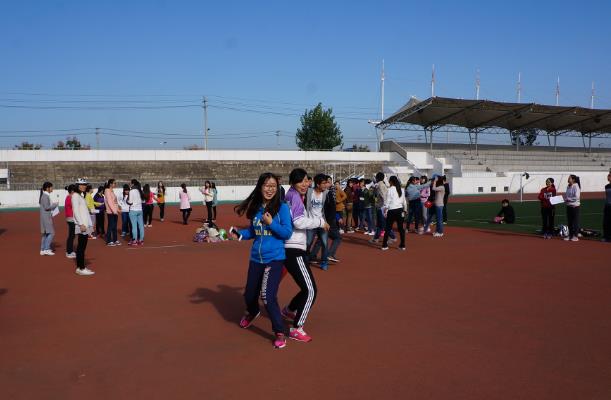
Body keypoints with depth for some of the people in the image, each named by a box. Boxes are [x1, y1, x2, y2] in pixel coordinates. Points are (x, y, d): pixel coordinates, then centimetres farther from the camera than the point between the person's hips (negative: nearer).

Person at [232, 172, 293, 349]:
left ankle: (279, 333, 3)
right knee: (249, 294, 18)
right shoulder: (255, 207, 2)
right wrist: (239, 234, -5)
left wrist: (271, 223, -23)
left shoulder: (282, 207, -11)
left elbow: (287, 233, -13)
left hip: (275, 258, -5)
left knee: (268, 296, -17)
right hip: (256, 258, 5)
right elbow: (253, 231, 12)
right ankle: (252, 313, 54)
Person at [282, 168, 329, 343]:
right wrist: (320, 222, -10)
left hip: (290, 249, 10)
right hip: (294, 250, -10)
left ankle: (288, 310, 41)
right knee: (311, 290, -9)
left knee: (308, 288, 20)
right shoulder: (295, 196, -11)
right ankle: (296, 329, -3)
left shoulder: (291, 196, 16)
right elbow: (299, 222, -21)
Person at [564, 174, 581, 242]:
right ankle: (570, 235, 19)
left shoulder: (576, 186, -13)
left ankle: (575, 236, 4)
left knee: (575, 221, -1)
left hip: (575, 206, -8)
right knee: (569, 221, 11)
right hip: (569, 205, 8)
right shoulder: (568, 187, 11)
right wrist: (565, 199, 1)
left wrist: (568, 199, -13)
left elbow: (576, 197, -19)